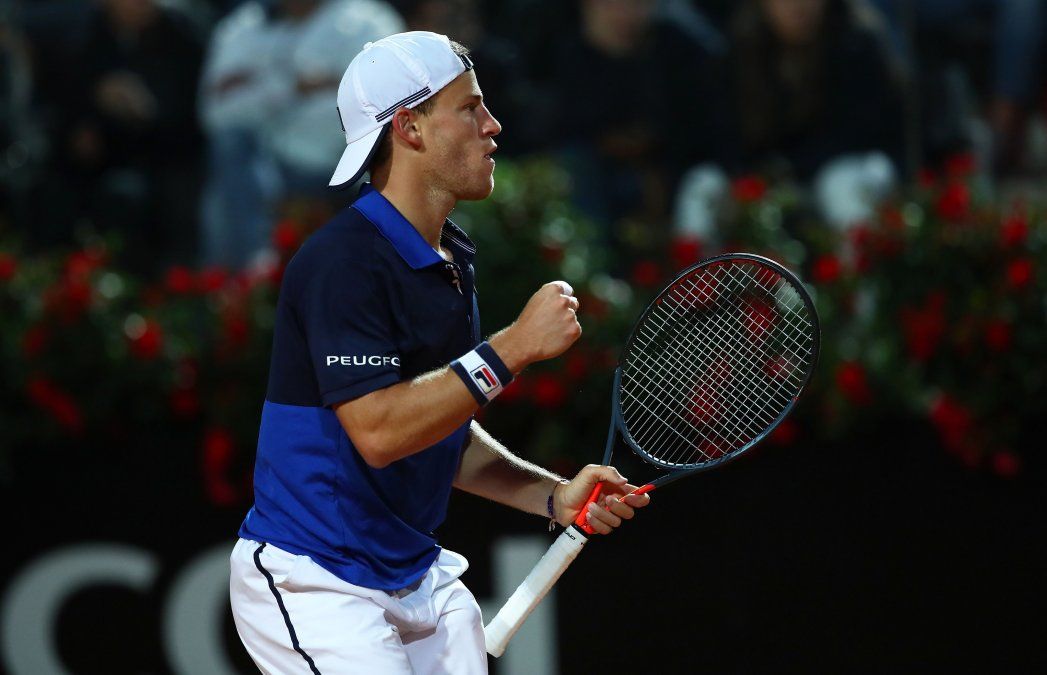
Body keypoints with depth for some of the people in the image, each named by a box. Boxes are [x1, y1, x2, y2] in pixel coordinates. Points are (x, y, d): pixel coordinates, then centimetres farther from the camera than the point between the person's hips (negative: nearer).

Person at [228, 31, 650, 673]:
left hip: (419, 576, 9)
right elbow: (379, 431, -26)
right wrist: (514, 348, -23)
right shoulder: (341, 261, -17)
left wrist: (556, 496, 4)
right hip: (314, 585, -9)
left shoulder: (452, 261, 12)